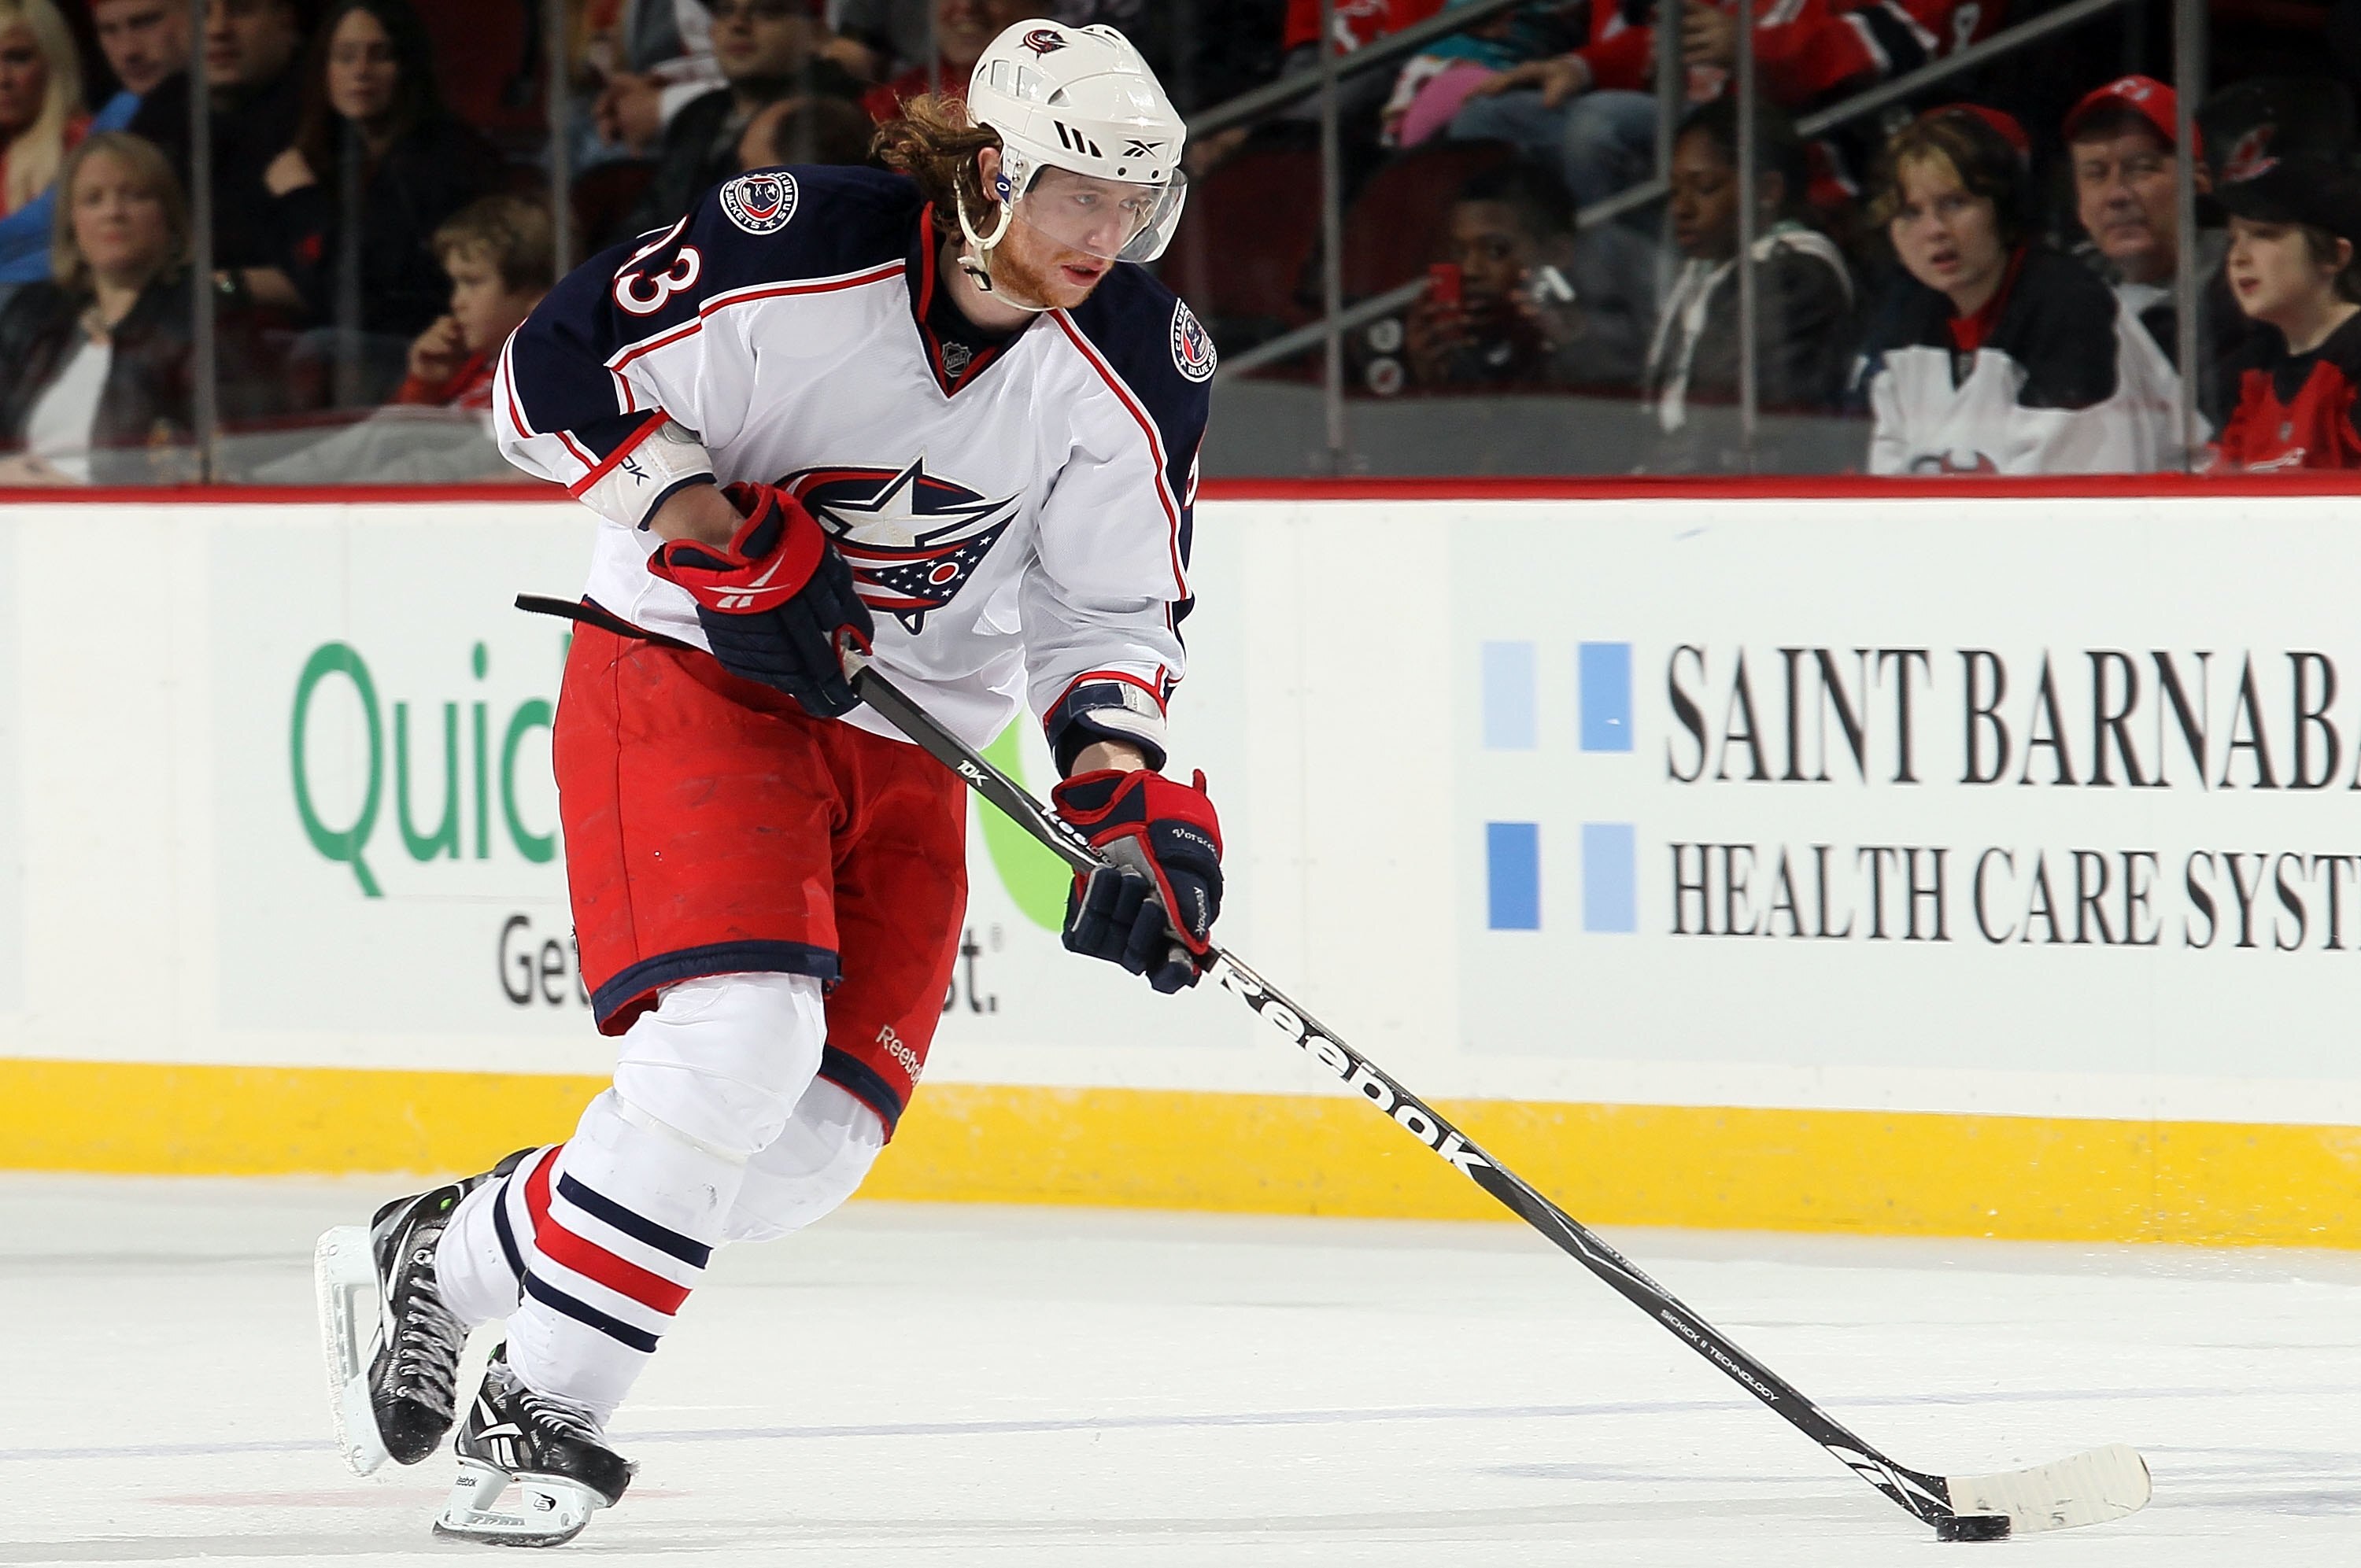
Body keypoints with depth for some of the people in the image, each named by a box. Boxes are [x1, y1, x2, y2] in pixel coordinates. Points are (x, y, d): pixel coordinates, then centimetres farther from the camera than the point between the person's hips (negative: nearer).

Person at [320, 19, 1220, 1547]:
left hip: (907, 734, 6)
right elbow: (550, 379, -12)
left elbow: (1114, 607, 1)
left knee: (818, 1137, -4)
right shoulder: (791, 250, -21)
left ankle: (452, 1255, 17)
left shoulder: (1143, 366, -7)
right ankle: (541, 1414, -13)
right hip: (689, 672, -5)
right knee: (737, 1041, -26)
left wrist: (1125, 786, -15)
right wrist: (710, 526, -23)